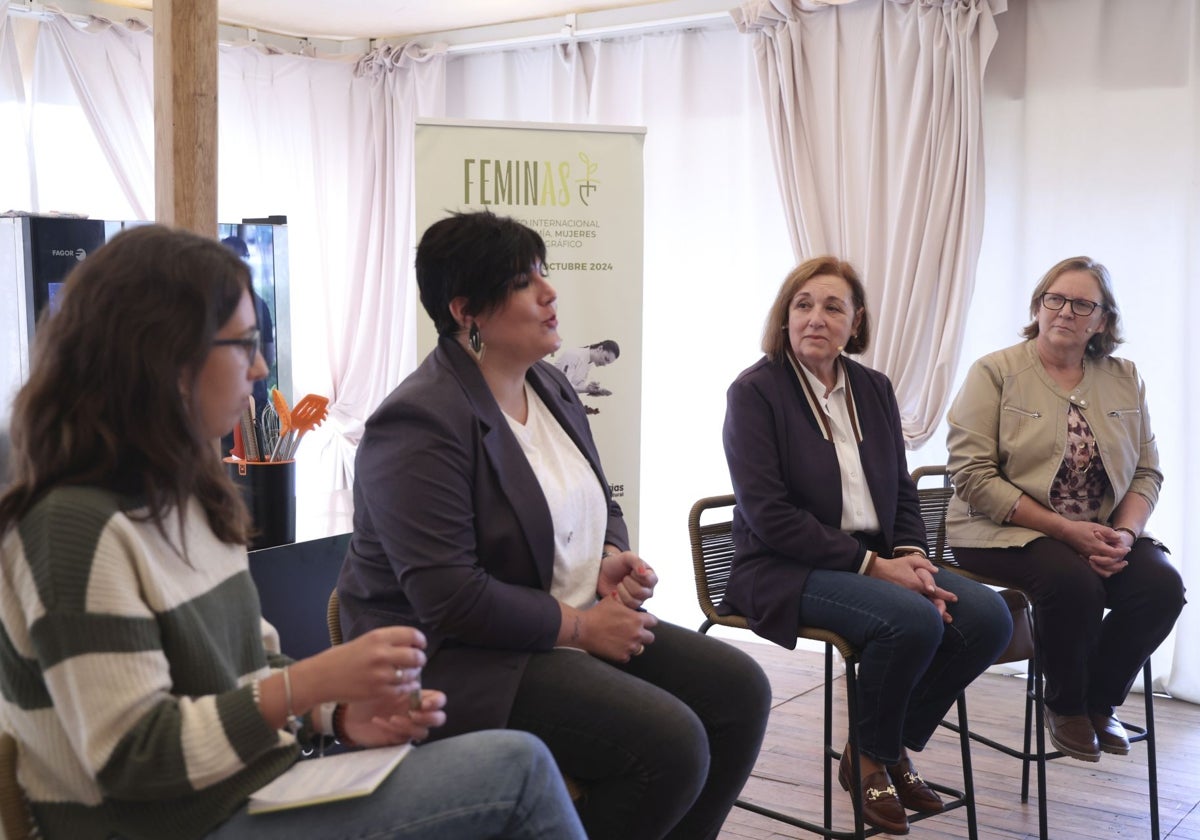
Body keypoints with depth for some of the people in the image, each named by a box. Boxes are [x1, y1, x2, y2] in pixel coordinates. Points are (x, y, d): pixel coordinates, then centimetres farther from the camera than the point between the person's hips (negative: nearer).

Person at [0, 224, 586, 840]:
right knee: (517, 768, -15)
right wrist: (313, 681, -22)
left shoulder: (188, 495, 10)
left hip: (253, 787, 8)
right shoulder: (77, 527, -19)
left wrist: (338, 713, -4)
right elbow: (129, 756, -19)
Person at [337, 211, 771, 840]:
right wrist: (580, 625, -17)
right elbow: (448, 598, -25)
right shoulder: (420, 423, -19)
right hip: (455, 659, -9)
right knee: (669, 742, -24)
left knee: (739, 690, -2)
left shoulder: (549, 385, 9)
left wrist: (612, 561, -1)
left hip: (579, 624, 9)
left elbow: (597, 502, 22)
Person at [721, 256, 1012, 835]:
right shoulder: (755, 391, -7)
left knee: (989, 615, -16)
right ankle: (869, 760, -3)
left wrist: (909, 556, -7)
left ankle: (897, 745, 4)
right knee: (913, 619, -31)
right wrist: (870, 564, -18)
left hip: (878, 560, 7)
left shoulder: (874, 389, 13)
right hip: (786, 570, -6)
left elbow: (902, 491, 16)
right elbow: (767, 513, -15)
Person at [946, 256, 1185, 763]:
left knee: (1162, 584, -23)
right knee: (1073, 581, -33)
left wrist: (1124, 533, -12)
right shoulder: (995, 373, -3)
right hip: (1005, 532, -4)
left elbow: (1147, 473, 10)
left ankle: (1100, 702, 2)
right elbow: (973, 475, -12)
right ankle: (1065, 705, -4)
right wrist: (1066, 529, -18)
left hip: (1104, 535, 5)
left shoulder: (1124, 380, 11)